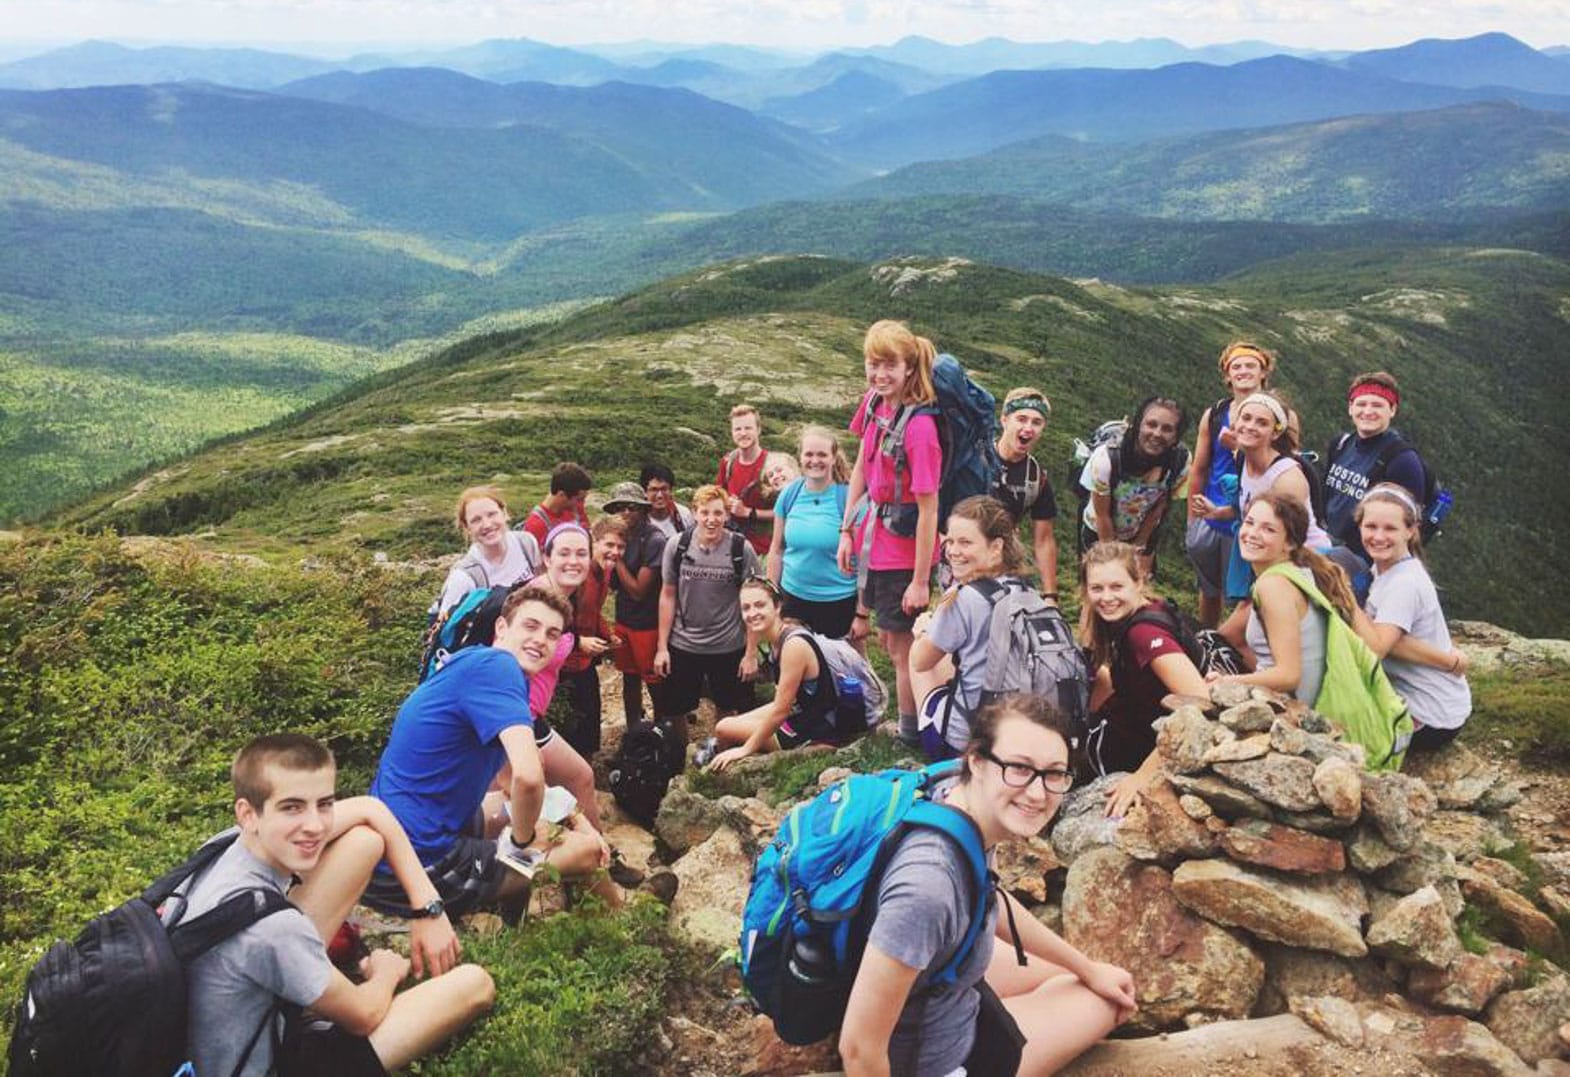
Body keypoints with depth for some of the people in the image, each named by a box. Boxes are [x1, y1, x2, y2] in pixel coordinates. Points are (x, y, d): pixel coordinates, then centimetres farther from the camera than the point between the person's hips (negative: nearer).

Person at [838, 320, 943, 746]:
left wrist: (921, 580, -20)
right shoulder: (873, 403, -2)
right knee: (885, 635, 22)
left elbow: (928, 509, -23)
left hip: (904, 547, -8)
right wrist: (847, 530, 9)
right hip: (875, 537, 8)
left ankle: (910, 734, 25)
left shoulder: (919, 426, -26)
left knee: (899, 643, 7)